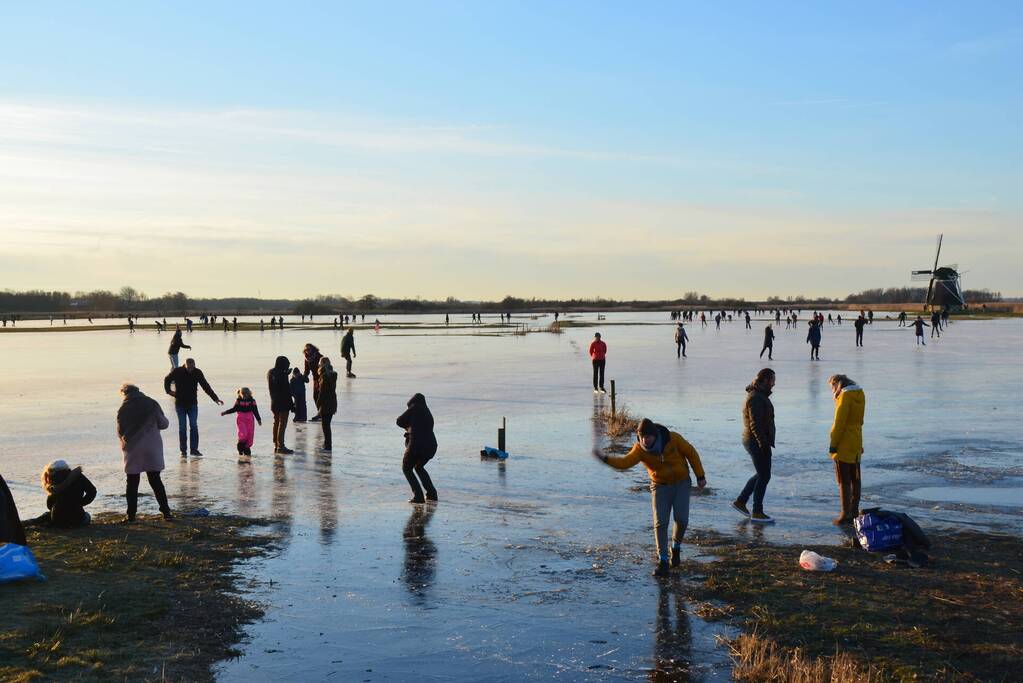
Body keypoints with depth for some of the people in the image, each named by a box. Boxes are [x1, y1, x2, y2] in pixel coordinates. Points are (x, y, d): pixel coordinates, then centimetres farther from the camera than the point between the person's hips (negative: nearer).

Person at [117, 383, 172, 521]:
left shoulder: (123, 409, -5)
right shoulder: (152, 404, -1)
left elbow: (120, 432, -2)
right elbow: (164, 424, 2)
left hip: (133, 449, -1)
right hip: (152, 448, 2)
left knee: (132, 483, 8)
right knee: (155, 480, 10)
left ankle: (131, 515, 8)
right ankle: (166, 511, 6)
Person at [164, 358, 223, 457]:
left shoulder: (198, 372, -5)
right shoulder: (177, 372, -8)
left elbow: (206, 386, -1)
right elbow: (167, 380, 10)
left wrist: (215, 398, -5)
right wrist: (169, 391, -1)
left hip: (192, 404, 1)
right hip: (180, 404, -1)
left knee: (194, 426, -7)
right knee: (182, 428, 2)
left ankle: (194, 449, -3)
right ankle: (183, 451, 8)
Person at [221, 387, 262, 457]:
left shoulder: (252, 401, 2)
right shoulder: (238, 401, 2)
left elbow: (255, 411, 6)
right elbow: (234, 409, 12)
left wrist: (259, 420, 3)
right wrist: (225, 412, 9)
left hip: (250, 419, 2)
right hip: (241, 419, -2)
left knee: (250, 435, 0)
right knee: (243, 434, -15)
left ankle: (247, 448, 17)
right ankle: (240, 449, 7)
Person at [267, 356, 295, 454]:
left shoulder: (270, 373, 5)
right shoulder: (282, 375, -20)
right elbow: (286, 391, -18)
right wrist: (291, 404, -10)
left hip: (274, 402, 8)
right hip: (283, 403, -8)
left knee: (276, 423, 16)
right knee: (282, 424, -3)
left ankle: (276, 445, 23)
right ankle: (280, 447, -2)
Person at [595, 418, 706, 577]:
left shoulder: (673, 438, -20)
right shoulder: (640, 449, -19)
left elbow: (691, 453, -7)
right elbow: (625, 462, -33)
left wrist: (700, 476, -3)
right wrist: (605, 458, -50)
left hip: (681, 482, 0)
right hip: (660, 486, 0)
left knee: (681, 519, -11)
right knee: (660, 523, -11)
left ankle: (676, 548, 19)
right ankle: (663, 562, -3)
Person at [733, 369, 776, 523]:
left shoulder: (760, 395, 15)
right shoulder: (756, 398, -19)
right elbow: (755, 424, -25)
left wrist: (765, 442, 21)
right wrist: (764, 444, -26)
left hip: (754, 441, 10)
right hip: (757, 441, -10)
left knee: (762, 474, 18)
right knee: (764, 476, -3)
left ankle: (740, 501, 23)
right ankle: (757, 512, 4)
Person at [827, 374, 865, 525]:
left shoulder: (845, 396, -15)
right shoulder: (859, 394, 10)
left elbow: (840, 422, -18)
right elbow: (858, 420, 15)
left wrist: (833, 444, -14)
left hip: (844, 445, -8)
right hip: (856, 445, 8)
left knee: (844, 481, -4)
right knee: (855, 479, 13)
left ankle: (845, 515, -2)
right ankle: (854, 512, 19)